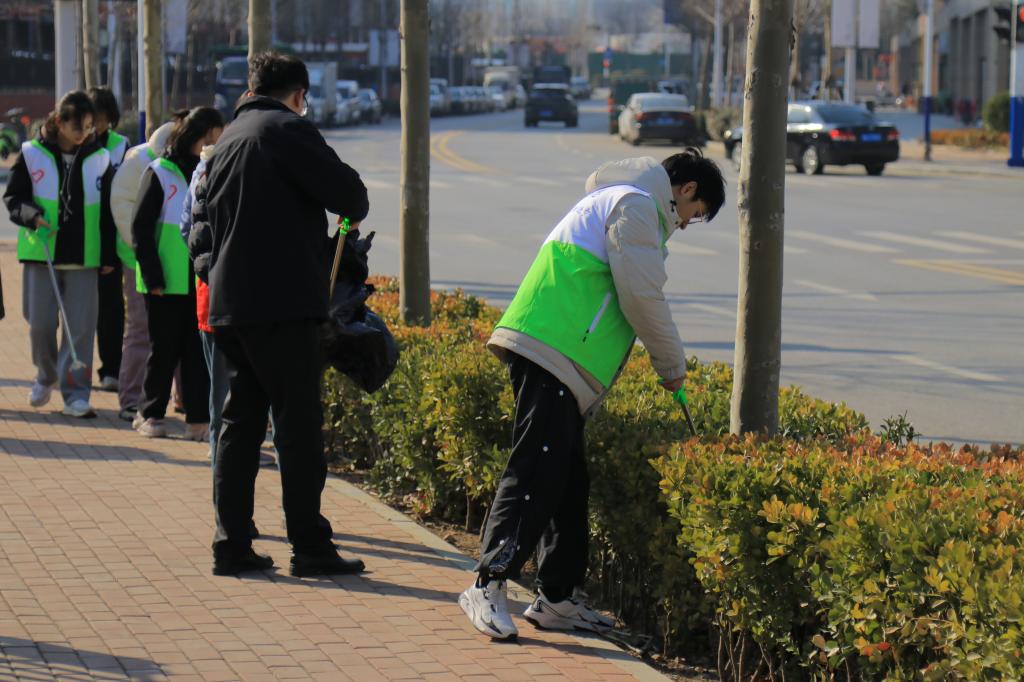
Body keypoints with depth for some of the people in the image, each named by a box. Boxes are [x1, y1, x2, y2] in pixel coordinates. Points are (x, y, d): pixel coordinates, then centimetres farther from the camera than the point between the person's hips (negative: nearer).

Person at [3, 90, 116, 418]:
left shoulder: (99, 158, 5)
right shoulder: (32, 154, 0)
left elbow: (107, 211, 9)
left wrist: (109, 255, 5)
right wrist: (32, 215, -17)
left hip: (84, 256, 1)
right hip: (41, 254, -1)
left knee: (80, 326, -4)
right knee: (41, 323, 3)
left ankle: (76, 393, 1)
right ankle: (46, 376, 30)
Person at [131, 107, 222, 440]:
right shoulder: (160, 173, -3)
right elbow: (141, 228, -4)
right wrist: (153, 277, -9)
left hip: (204, 283, 3)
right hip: (168, 282, -3)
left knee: (200, 351, 1)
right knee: (165, 349, 6)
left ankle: (198, 419, 5)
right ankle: (150, 413, 20)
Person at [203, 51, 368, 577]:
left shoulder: (227, 140, 19)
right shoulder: (288, 129, -7)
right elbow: (346, 190, -13)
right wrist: (353, 216, 10)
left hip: (229, 305, 8)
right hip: (282, 303, -8)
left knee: (240, 422, 11)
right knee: (299, 425, -3)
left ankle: (231, 544, 10)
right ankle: (309, 547, 0)